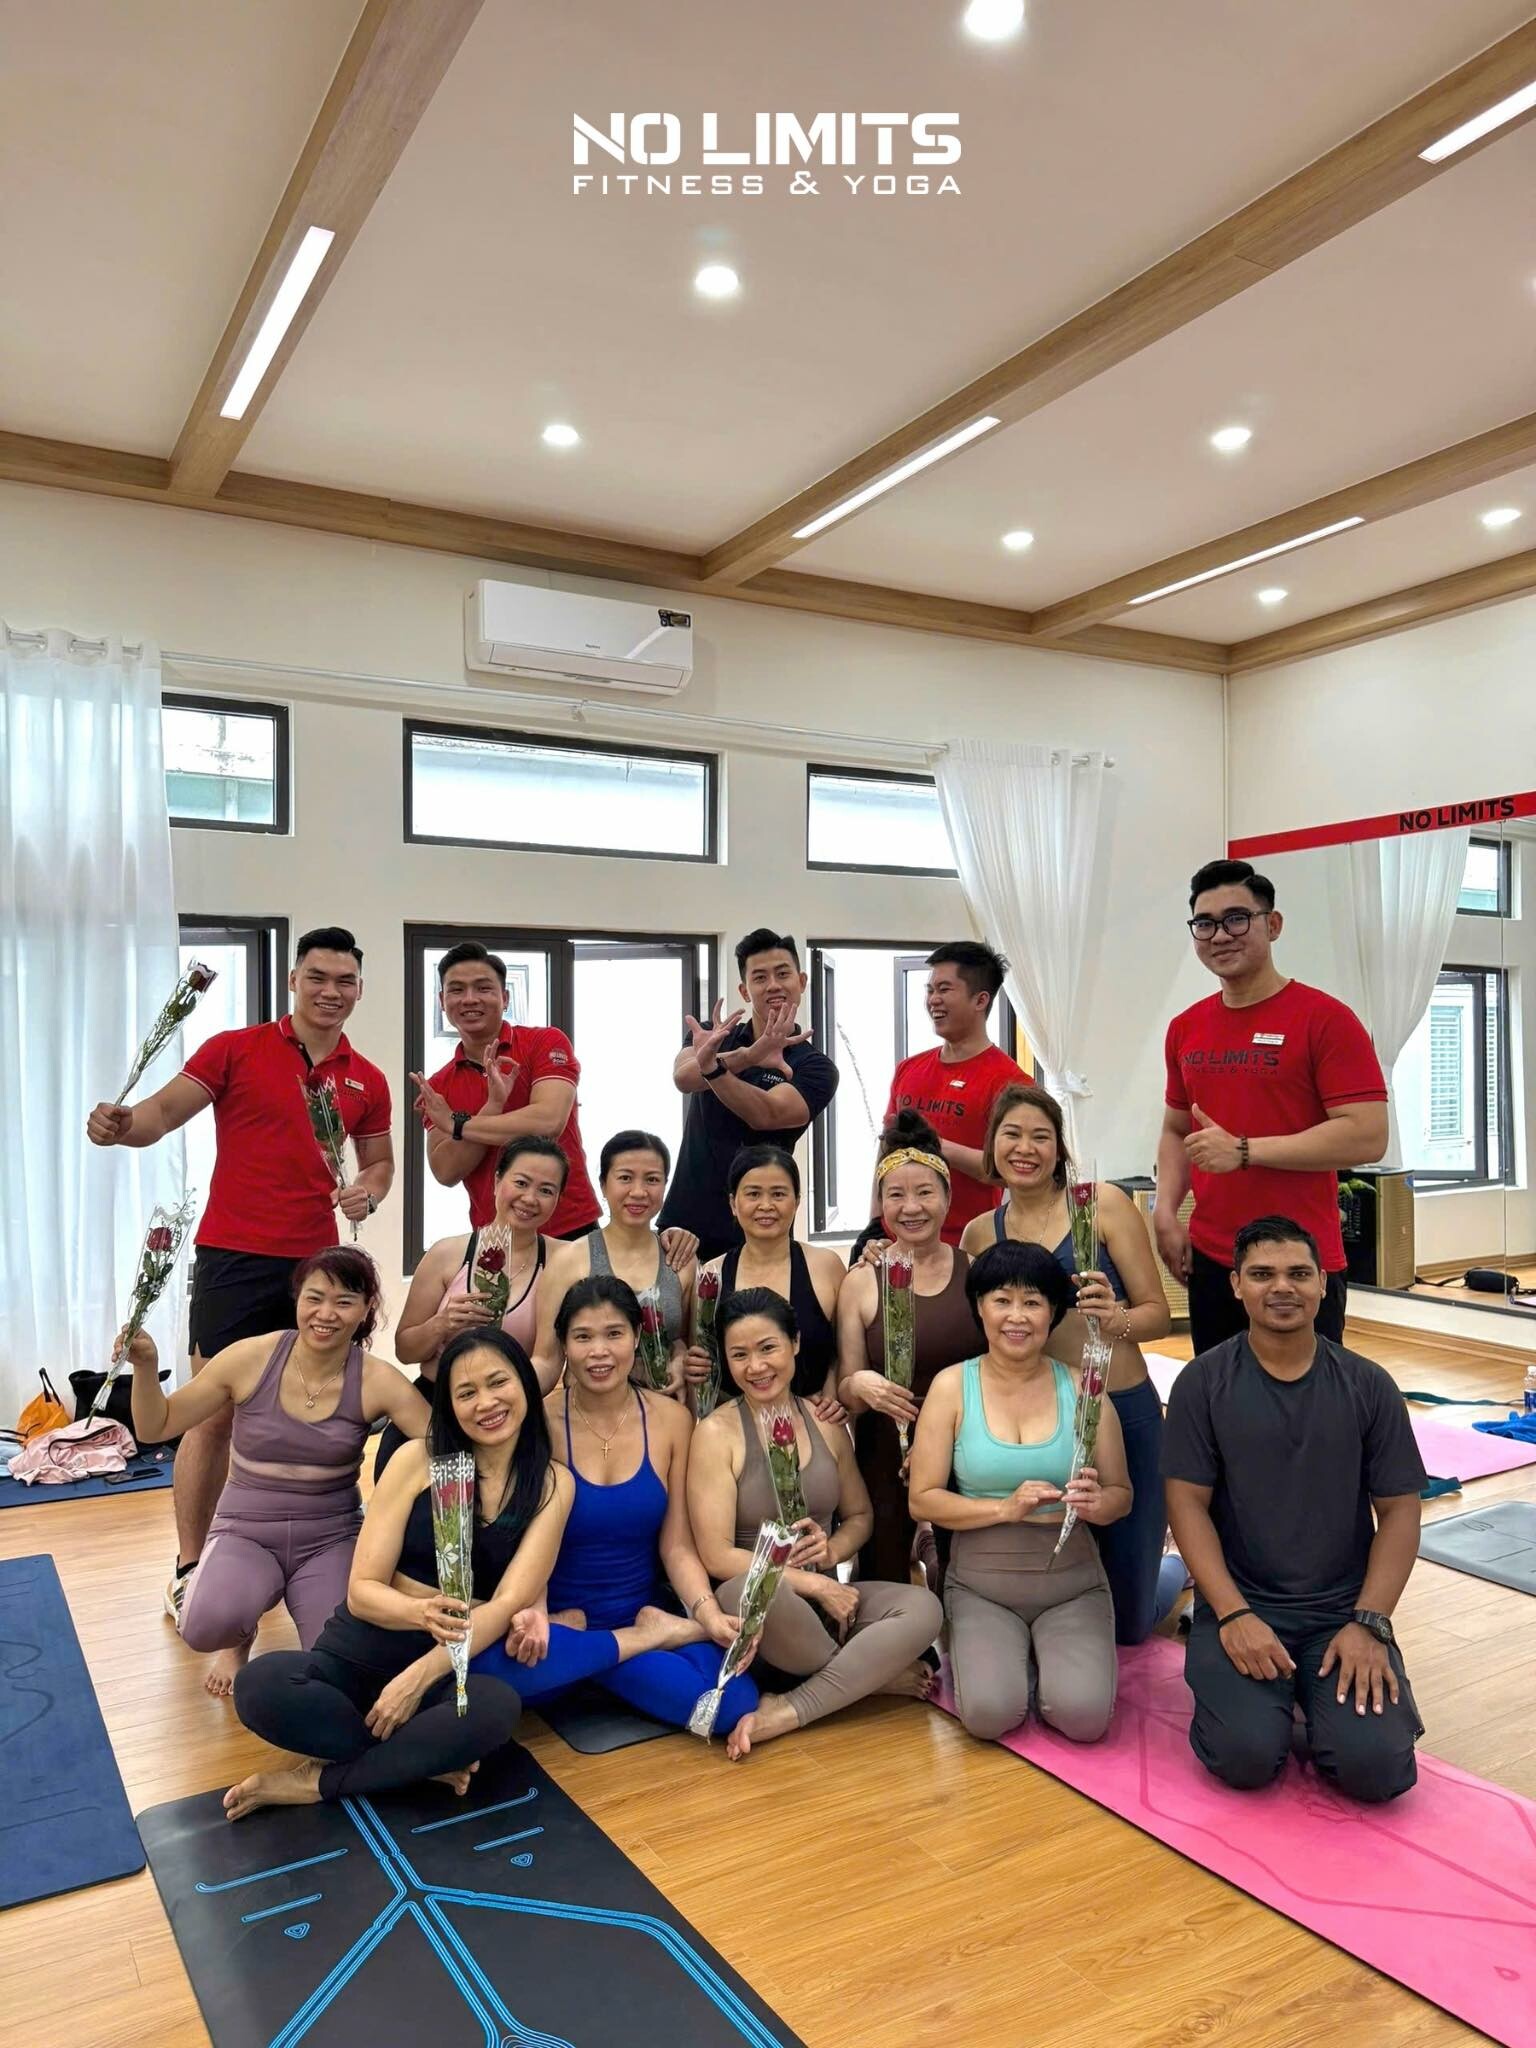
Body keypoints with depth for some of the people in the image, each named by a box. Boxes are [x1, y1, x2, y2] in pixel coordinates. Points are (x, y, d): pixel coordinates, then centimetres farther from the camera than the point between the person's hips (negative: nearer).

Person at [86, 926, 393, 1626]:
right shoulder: (236, 1049, -2)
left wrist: (370, 1191, -3)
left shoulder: (366, 1081, 8)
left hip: (315, 1263, 4)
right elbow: (164, 1110, -7)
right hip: (234, 1259, -3)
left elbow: (380, 1160, 19)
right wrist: (120, 1124, -28)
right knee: (213, 1413, -1)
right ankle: (189, 1568, 12)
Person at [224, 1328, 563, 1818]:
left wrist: (419, 1677, -22)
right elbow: (362, 1590, -6)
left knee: (496, 1708, -36)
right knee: (260, 1685, -30)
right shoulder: (417, 1460, -3)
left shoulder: (552, 1483, -2)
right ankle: (422, 1758, -11)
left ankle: (314, 1782, -14)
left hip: (454, 1668, 0)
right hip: (363, 1650, 0)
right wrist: (423, 1613, -28)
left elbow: (509, 1603, -10)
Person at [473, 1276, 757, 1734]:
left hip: (645, 1610, 1)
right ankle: (650, 1637, -12)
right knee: (496, 1659, -36)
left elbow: (677, 1545, -1)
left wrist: (710, 1615, -19)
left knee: (733, 1702, -27)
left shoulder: (672, 1420, -2)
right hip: (558, 1618, 0)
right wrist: (533, 1611, -29)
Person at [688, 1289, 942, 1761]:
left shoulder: (826, 1423, 6)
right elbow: (717, 1557, -14)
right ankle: (873, 1673, -12)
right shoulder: (717, 1433, -9)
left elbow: (860, 1516, 17)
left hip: (826, 1596, 4)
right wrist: (815, 1585, -16)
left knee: (922, 1608, -23)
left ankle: (783, 1714, -19)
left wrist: (832, 1550, -6)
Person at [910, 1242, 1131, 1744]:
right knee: (989, 1714, -23)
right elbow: (922, 1500, -6)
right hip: (981, 1583, -1)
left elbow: (1121, 1494, 3)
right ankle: (983, 1658, 13)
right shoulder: (952, 1386, -5)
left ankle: (1051, 1660, 15)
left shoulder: (1081, 1388, -2)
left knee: (1083, 1716, -20)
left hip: (1072, 1581, 1)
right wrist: (1006, 1508, -19)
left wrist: (1096, 1503, -21)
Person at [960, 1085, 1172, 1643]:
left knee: (1126, 1623, 6)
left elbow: (1158, 1314, -4)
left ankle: (1180, 1572, 42)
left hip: (1122, 1412, -3)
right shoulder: (979, 1233, 5)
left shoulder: (1103, 1202, -5)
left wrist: (1115, 1318, -27)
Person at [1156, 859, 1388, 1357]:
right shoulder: (1185, 1029, 9)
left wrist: (1244, 1151, -19)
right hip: (1208, 1263, 5)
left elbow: (1367, 1137, -16)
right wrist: (1166, 1213, 2)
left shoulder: (1325, 1018, -9)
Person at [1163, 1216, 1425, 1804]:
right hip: (1240, 1606, -1)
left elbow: (1399, 1510, 2)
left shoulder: (1368, 1386, 1)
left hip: (1343, 1610, 2)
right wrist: (1233, 1614, -15)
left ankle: (1322, 1696, 13)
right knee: (1247, 1755, -22)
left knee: (1375, 1766, -19)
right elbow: (1188, 1502, -5)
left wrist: (1369, 1623, -9)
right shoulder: (1203, 1382, -3)